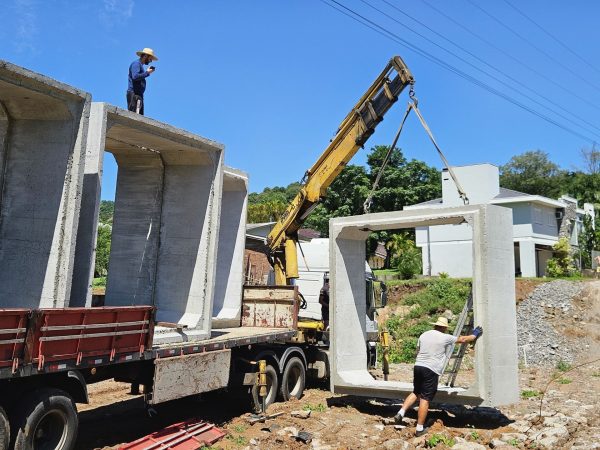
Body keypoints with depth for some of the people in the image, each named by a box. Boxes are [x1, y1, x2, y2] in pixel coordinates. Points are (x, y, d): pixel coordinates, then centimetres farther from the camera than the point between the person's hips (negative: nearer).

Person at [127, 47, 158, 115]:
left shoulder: (140, 65, 25)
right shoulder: (136, 63, -3)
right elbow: (135, 76, -18)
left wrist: (147, 72, 14)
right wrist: (147, 72, -9)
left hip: (138, 94, 10)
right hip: (134, 94, -10)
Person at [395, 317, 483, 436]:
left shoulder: (424, 335, 12)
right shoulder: (445, 338, -2)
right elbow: (462, 339, 12)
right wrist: (475, 335, 27)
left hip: (418, 366, 6)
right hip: (431, 370, -5)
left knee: (416, 393, 21)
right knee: (425, 399, -1)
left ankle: (401, 412, 6)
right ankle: (420, 429, 4)